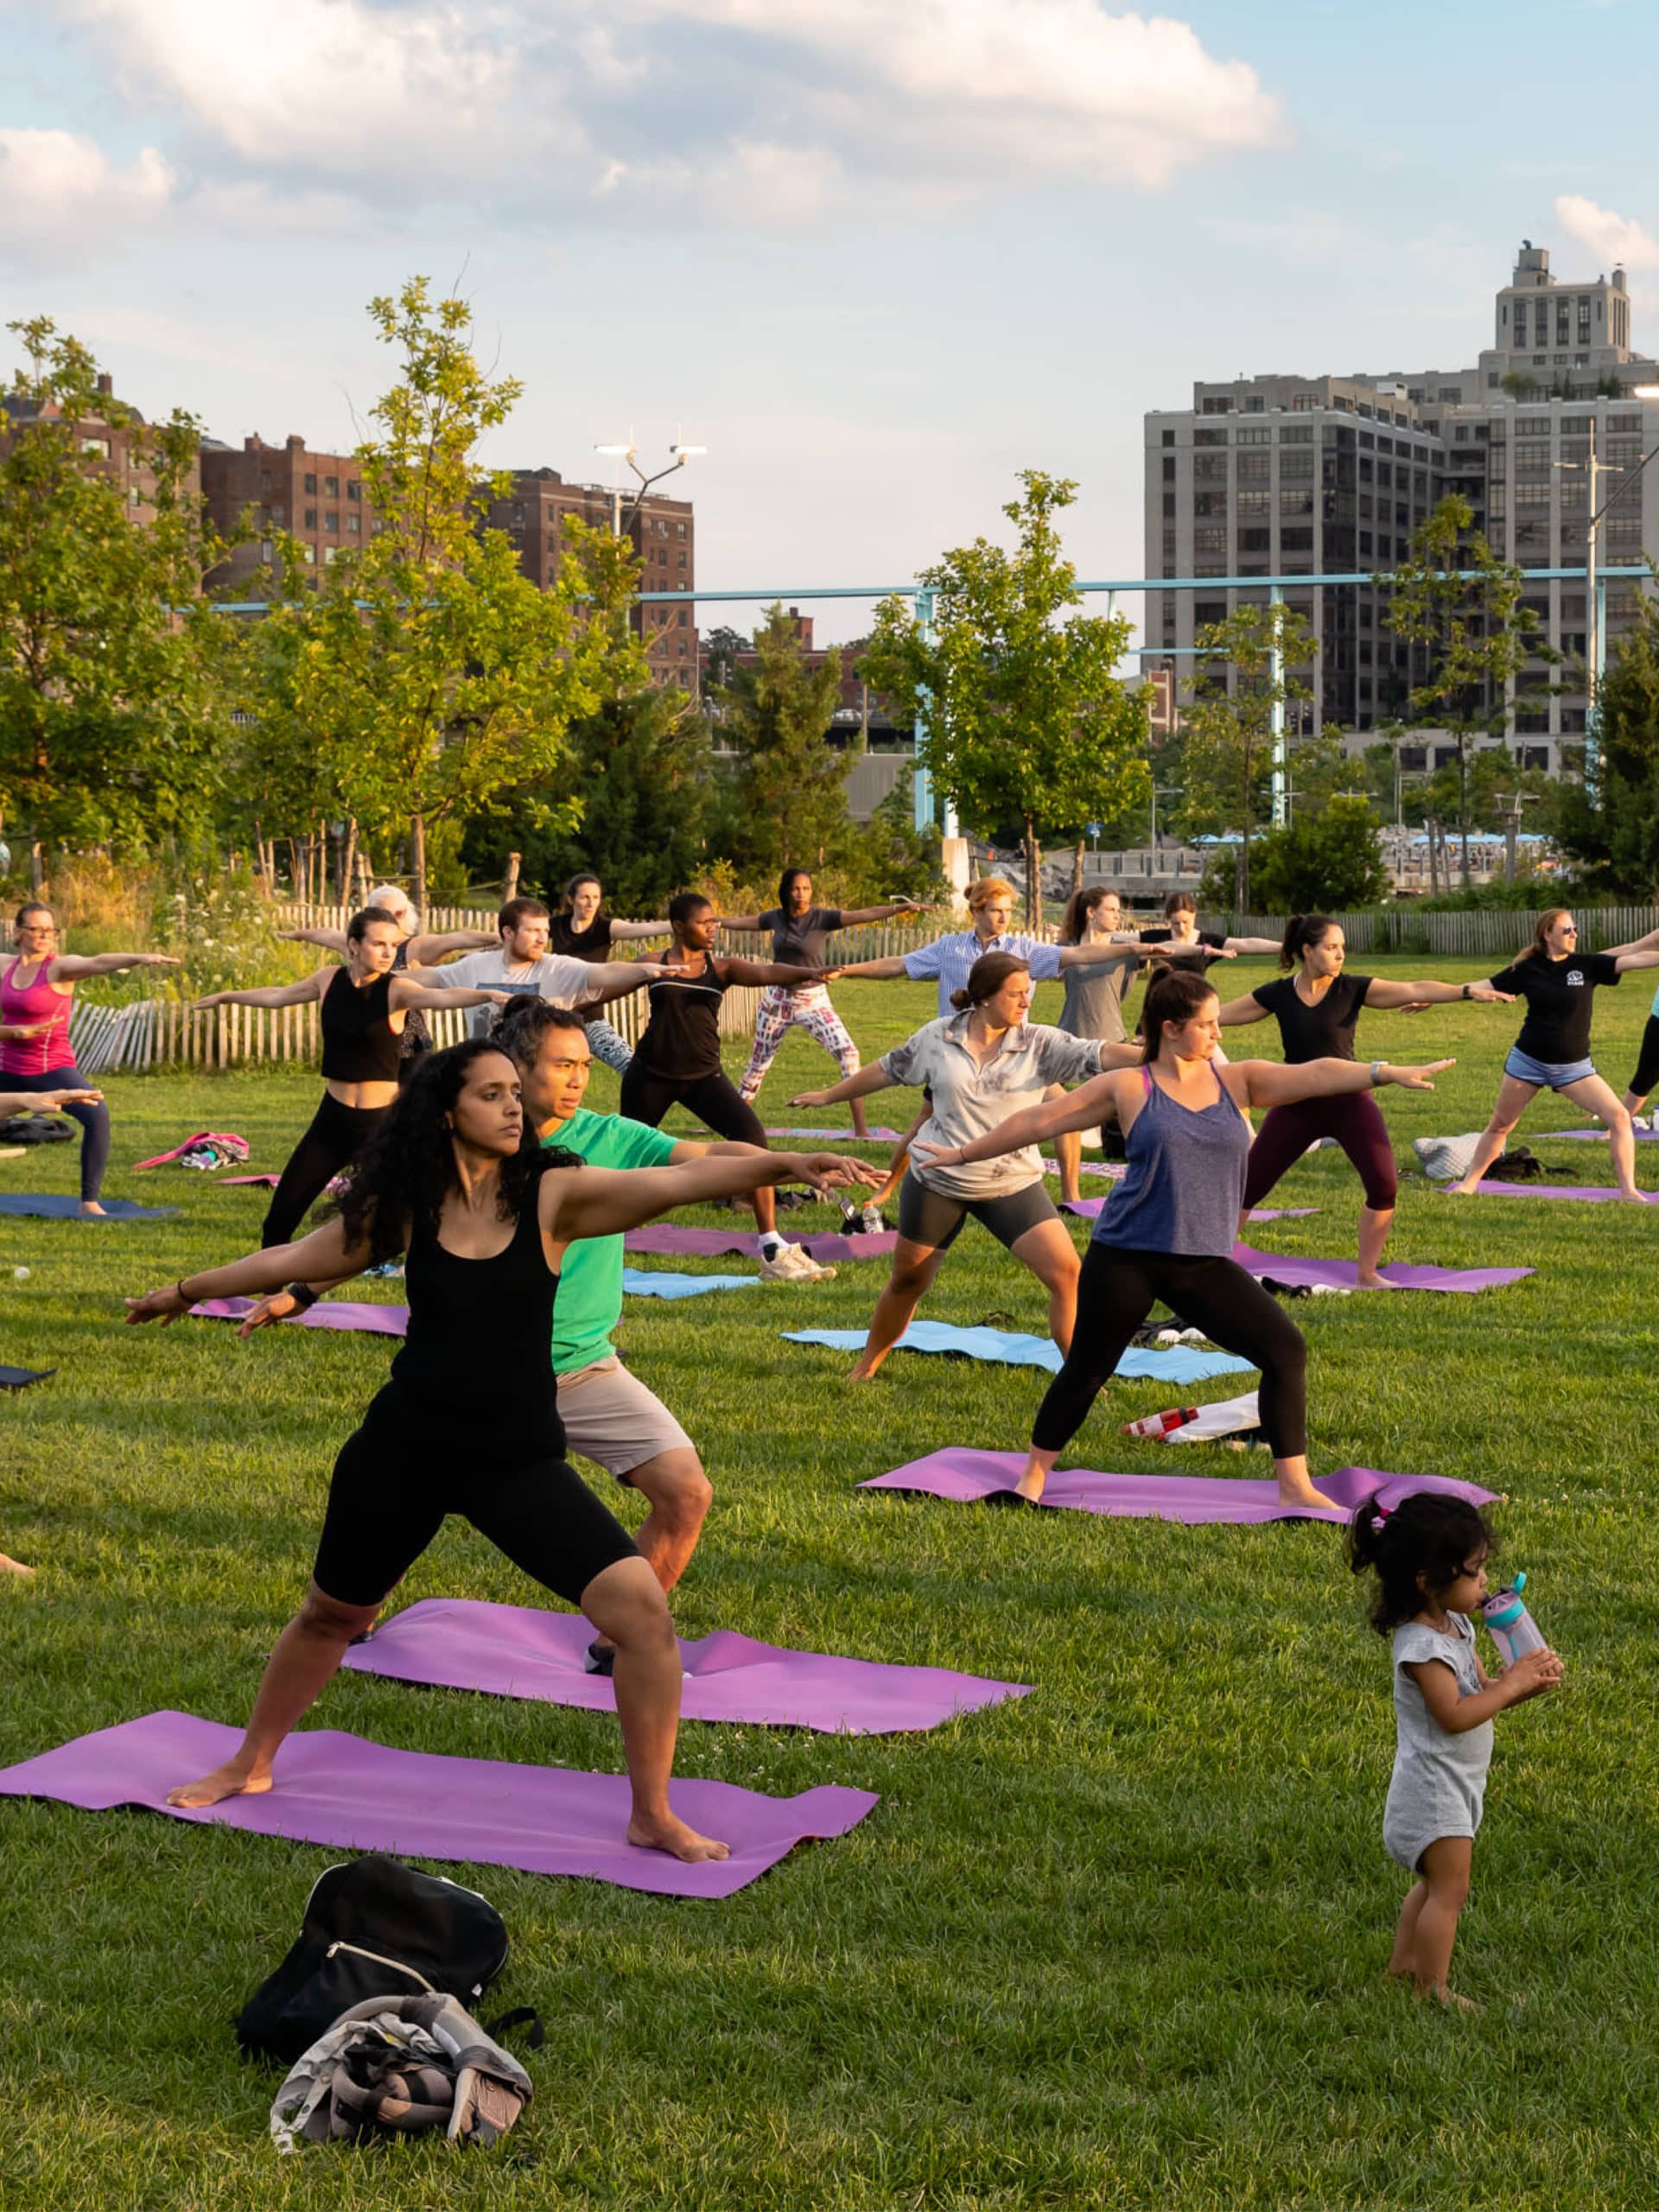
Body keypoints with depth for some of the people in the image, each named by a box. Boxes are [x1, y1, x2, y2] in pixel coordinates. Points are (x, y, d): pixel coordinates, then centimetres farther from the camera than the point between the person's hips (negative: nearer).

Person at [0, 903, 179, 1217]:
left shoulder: (59, 967, -11)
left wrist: (140, 957, -51)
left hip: (52, 1069, -5)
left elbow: (98, 962, -32)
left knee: (96, 1114, -31)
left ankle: (89, 1201, -24)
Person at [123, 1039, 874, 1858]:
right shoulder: (404, 1206, -5)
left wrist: (783, 1164, -36)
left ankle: (652, 1818, 0)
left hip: (521, 1459, -1)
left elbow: (677, 1182, -22)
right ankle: (249, 1765, 46)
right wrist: (184, 1291, 19)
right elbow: (291, 1260, 9)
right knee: (330, 1614, 20)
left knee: (641, 1607, -16)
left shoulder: (552, 1196, -9)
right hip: (404, 1449, 1)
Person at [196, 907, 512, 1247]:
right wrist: (226, 997, 37)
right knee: (280, 1216, 8)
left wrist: (488, 995, -55)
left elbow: (441, 997, -34)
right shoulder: (329, 980, 0)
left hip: (381, 1121, -4)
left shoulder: (397, 989, -12)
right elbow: (279, 995, 21)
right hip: (331, 1118, 4)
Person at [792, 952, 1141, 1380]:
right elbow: (887, 1070, 10)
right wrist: (829, 1096, 21)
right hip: (937, 1180, 0)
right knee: (907, 1282, 13)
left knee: (1065, 1272, -14)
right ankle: (866, 1367, 36)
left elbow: (1098, 1055, -21)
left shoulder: (1040, 1044, -8)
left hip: (1013, 1183, 0)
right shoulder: (937, 1038, -5)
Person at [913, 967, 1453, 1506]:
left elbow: (1314, 1075, -10)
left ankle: (1294, 1487, 3)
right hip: (1125, 1257, -3)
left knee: (1285, 1349, -7)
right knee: (1086, 1370, 6)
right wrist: (966, 1155, 11)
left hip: (1205, 1263, 3)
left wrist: (1387, 1072, -24)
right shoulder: (1129, 1088, -2)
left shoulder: (1237, 1081, 4)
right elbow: (1040, 1121, 5)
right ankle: (1033, 1476, 27)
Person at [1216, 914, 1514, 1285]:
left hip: (1349, 1103, -1)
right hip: (1297, 1105, 1)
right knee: (1248, 1185, 3)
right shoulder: (1277, 994, -6)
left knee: (1383, 1185, -15)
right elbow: (1220, 1015, 3)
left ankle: (1368, 1274, 3)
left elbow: (1414, 991, -18)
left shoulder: (1353, 989, -8)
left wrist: (1468, 990, -30)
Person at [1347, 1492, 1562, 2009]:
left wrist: (1529, 1684, -9)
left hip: (1457, 1783, 10)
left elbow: (1482, 1691, 8)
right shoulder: (1422, 1644, -25)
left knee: (1434, 1881, 22)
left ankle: (1404, 1962, 34)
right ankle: (1432, 1990, 4)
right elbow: (1456, 1715, -29)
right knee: (1449, 1890, -5)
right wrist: (1513, 1682, -23)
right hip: (1433, 1786, -10)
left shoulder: (1457, 1624, 4)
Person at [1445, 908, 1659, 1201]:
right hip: (1528, 1061, 0)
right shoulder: (1527, 969, -5)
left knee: (1619, 1116, -13)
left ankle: (1628, 1190, -6)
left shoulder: (1588, 965, -5)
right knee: (1499, 1125, 10)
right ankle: (1468, 1183, 25)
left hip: (1574, 1066, 1)